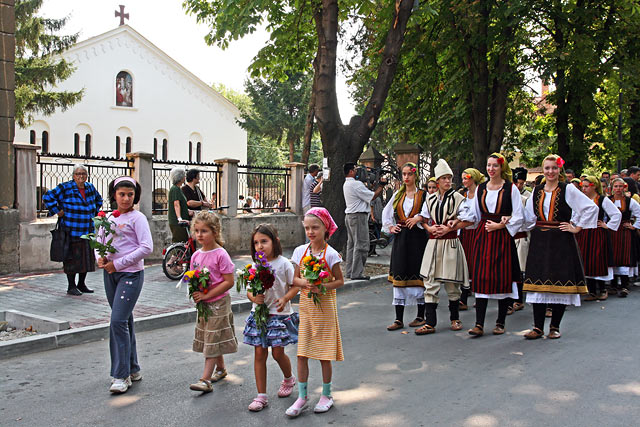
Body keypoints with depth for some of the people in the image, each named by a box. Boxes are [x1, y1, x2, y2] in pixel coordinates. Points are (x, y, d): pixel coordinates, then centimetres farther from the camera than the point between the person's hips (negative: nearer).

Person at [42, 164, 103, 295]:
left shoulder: (90, 188, 10)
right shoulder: (65, 188, -8)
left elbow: (98, 199, 30)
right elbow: (47, 197, -9)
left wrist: (94, 212, 18)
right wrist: (57, 211, -10)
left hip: (87, 230, 6)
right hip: (71, 231, -6)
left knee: (86, 257, 9)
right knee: (72, 258, -2)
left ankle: (81, 284, 22)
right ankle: (71, 286, 8)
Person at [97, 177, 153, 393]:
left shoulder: (137, 217, -7)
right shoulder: (109, 218, 12)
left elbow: (147, 247, -14)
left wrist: (118, 263, -15)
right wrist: (100, 258, -6)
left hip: (130, 273, -7)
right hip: (110, 274, 7)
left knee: (118, 321, -14)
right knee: (125, 321, 13)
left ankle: (121, 375, -5)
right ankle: (133, 369, 25)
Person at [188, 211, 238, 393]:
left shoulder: (221, 254, -16)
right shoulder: (196, 255, 4)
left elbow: (229, 282, -18)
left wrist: (207, 295, -21)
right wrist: (194, 293, -8)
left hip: (218, 302, -7)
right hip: (203, 303, 7)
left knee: (213, 341, -5)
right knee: (211, 339, 17)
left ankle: (205, 379, -5)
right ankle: (221, 369, 34)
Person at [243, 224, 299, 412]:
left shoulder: (283, 264, -8)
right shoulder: (255, 266, 3)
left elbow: (295, 286, -4)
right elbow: (249, 289, 8)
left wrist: (284, 299, -20)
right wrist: (253, 297, -13)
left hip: (279, 314, -3)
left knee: (278, 353, 3)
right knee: (259, 353, 3)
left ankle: (289, 378, 36)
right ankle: (261, 395, 11)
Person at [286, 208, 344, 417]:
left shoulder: (330, 254, -9)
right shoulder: (300, 251, 2)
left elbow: (340, 281, -6)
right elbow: (294, 279, 6)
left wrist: (322, 287, -21)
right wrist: (304, 282, -16)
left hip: (325, 305, -3)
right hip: (305, 304, 3)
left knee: (324, 354, 5)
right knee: (302, 353, 4)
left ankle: (326, 394, 22)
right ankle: (302, 396, 15)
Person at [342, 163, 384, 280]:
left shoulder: (346, 184, 15)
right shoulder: (356, 184, -16)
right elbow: (372, 196, -13)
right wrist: (381, 186, -3)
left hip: (349, 216, 10)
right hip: (358, 216, -10)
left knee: (351, 244, 13)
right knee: (361, 245, -6)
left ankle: (349, 272, 16)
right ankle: (357, 273, -5)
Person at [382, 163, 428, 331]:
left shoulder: (423, 194, 2)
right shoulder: (397, 195, 14)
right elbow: (386, 213, 23)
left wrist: (419, 218, -16)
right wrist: (390, 227, 10)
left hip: (417, 238, -4)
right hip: (400, 239, 4)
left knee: (417, 276, -1)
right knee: (399, 277, 1)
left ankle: (421, 316, 11)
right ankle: (399, 319, 4)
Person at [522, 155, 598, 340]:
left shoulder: (568, 189, -2)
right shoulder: (537, 191, 11)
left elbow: (591, 207, -6)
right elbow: (529, 216, 23)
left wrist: (577, 228, -6)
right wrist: (536, 228, 10)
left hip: (561, 241, -4)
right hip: (540, 241, 4)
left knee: (560, 285, -1)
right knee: (539, 284, 1)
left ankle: (555, 327, 11)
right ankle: (538, 327, 5)